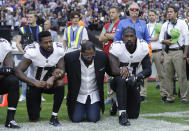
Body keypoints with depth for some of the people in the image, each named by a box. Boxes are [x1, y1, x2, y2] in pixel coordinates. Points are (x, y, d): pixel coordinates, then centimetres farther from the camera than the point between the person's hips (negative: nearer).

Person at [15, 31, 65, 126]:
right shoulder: (32, 51, -25)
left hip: (50, 83, 2)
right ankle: (37, 107, 34)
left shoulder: (59, 50, -17)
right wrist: (35, 83, -42)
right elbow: (18, 71, -29)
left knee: (60, 83, -33)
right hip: (34, 84, -2)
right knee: (34, 119, -6)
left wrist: (53, 78, -40)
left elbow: (61, 71, -16)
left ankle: (54, 117, -18)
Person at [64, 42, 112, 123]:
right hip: (78, 95, 0)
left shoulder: (102, 57, -13)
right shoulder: (70, 57, -18)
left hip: (94, 95, 1)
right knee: (76, 119, -13)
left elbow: (110, 71, 1)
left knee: (93, 119, -14)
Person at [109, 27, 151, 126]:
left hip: (134, 82, 3)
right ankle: (122, 115, -33)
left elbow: (148, 70, -11)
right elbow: (114, 70, -30)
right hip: (118, 81, -3)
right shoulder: (117, 47, -21)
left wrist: (137, 77, -30)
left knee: (134, 115, 3)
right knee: (121, 81, -41)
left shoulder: (143, 46, -13)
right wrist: (122, 70, -51)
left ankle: (118, 101, 37)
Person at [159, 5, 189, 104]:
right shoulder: (165, 25, 15)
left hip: (178, 51, -5)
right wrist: (165, 41, -7)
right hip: (167, 52, 5)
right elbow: (161, 39, 17)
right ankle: (170, 97, 11)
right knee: (168, 76, 4)